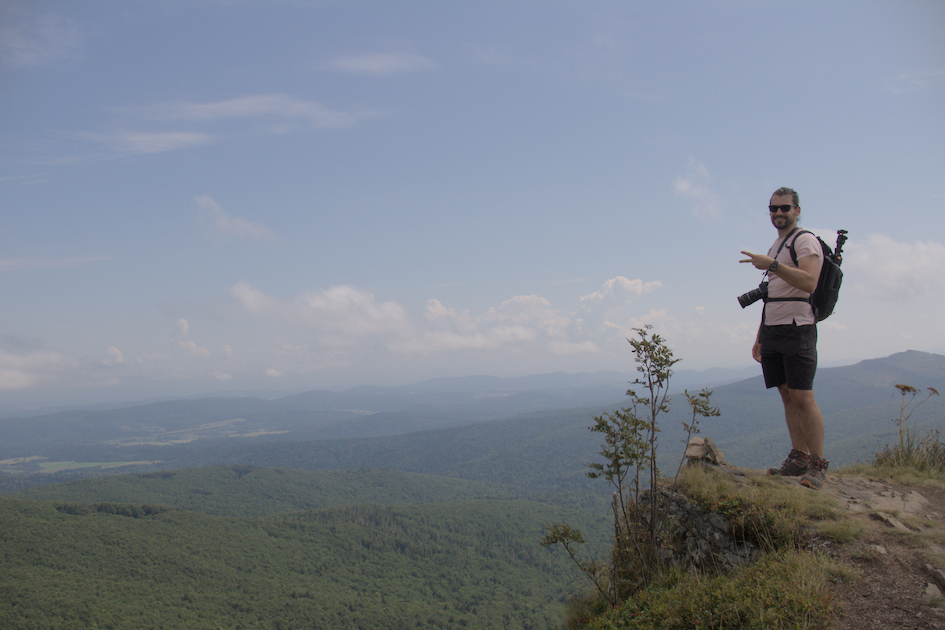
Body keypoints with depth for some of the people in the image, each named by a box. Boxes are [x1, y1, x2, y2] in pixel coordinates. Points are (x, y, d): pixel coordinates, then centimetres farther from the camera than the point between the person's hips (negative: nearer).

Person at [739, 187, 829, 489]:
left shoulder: (805, 241, -4)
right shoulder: (775, 247, 22)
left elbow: (809, 282, -22)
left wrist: (772, 265, -27)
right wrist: (760, 336, 23)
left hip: (796, 329, -8)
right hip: (772, 329, 8)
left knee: (802, 397, -11)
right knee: (787, 396, 6)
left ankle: (818, 464, -5)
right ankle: (799, 457, 10)